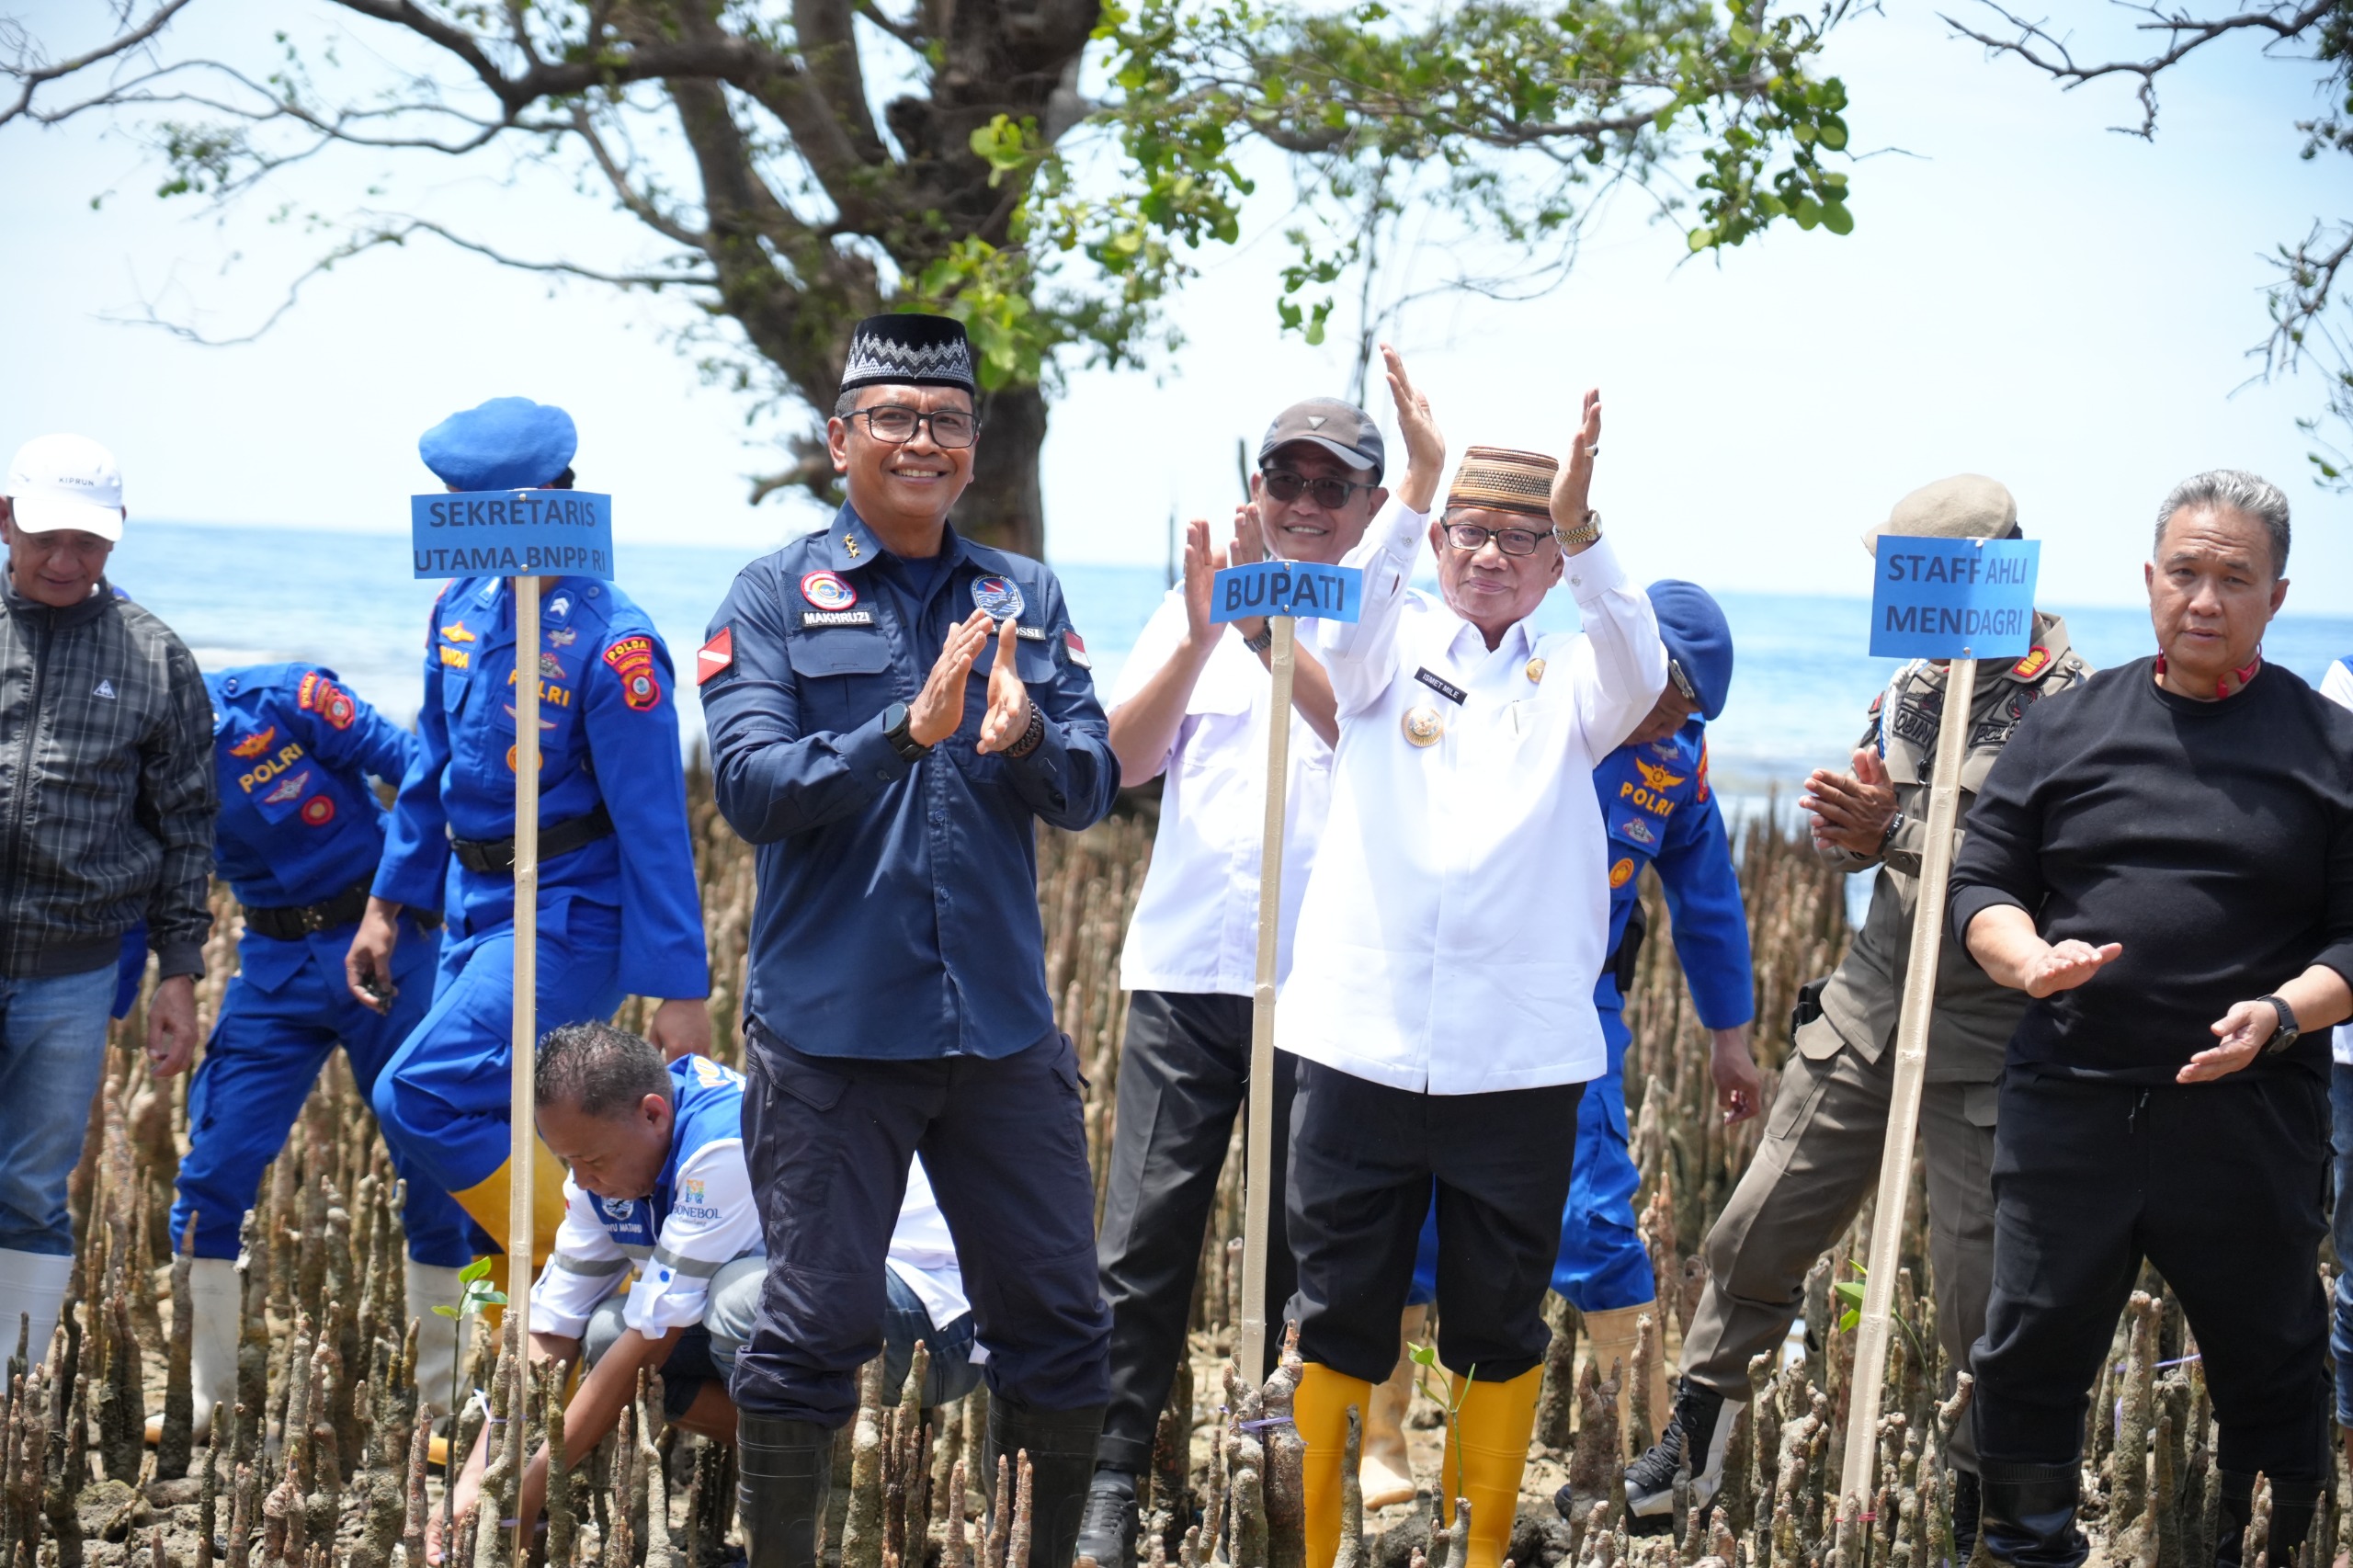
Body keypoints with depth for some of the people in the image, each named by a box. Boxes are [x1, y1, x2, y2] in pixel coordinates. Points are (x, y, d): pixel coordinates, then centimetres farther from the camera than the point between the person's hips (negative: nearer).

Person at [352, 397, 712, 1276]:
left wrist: (679, 992, -18)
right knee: (482, 1137, 9)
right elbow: (433, 768, 17)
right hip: (473, 909, 8)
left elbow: (653, 825, -18)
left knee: (419, 1097, -20)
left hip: (569, 921, -8)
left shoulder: (611, 644, -19)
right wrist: (387, 905, 17)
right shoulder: (463, 608, 5)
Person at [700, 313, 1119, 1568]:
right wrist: (908, 730, -24)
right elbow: (750, 786, -12)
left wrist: (1023, 739, -21)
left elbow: (1091, 788, 2)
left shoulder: (1025, 600, 10)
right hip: (831, 1029, -3)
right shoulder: (774, 597, 0)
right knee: (815, 1327, 1)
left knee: (1058, 1318, 8)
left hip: (1003, 1027, 4)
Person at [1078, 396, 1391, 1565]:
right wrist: (1201, 639, -12)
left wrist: (1272, 634, -22)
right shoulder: (1196, 605, 12)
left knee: (1305, 1246, 5)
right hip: (1187, 972, 2)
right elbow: (1123, 759, 2)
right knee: (1146, 1239, -1)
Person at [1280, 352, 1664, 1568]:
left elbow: (1638, 670, -11)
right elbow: (1345, 632, -13)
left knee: (1500, 1328, 9)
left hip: (1520, 1050, 1)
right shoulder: (1392, 653, 9)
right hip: (1362, 1041, -1)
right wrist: (1414, 489, -28)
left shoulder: (1568, 682, 10)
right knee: (1337, 1318, 4)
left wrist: (1580, 527, -27)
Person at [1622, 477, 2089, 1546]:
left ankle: (1987, 1497, 20)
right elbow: (1842, 843, 11)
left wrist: (1899, 831, -27)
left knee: (1982, 1293, -1)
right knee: (1758, 1236, 10)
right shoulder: (1916, 684, 8)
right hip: (1868, 1006, 6)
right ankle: (1694, 1441, 28)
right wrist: (1848, 821, -13)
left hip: (1985, 1044, -6)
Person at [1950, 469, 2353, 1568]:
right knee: (2028, 1359, 7)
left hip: (2248, 1117, -2)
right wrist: (2029, 959, -11)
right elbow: (1982, 882, 10)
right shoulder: (2068, 725, 9)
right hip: (2069, 1102, 2)